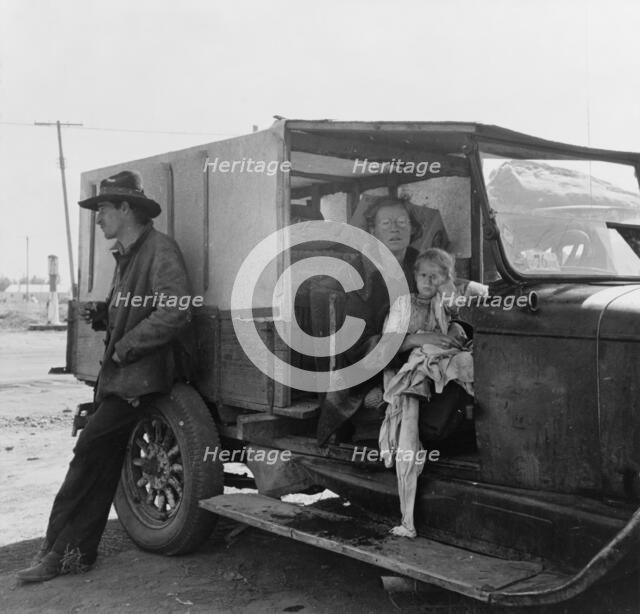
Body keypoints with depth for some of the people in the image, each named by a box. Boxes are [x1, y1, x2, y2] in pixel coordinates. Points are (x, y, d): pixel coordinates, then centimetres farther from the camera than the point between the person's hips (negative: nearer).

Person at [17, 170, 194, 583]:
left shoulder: (161, 250, -11)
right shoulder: (125, 254, 19)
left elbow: (174, 313, -22)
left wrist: (125, 348, -17)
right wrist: (102, 316, 7)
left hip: (142, 375, -9)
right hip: (119, 373, 9)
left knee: (91, 448, -11)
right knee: (102, 462, 11)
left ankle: (61, 550, -2)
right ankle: (75, 552, 19)